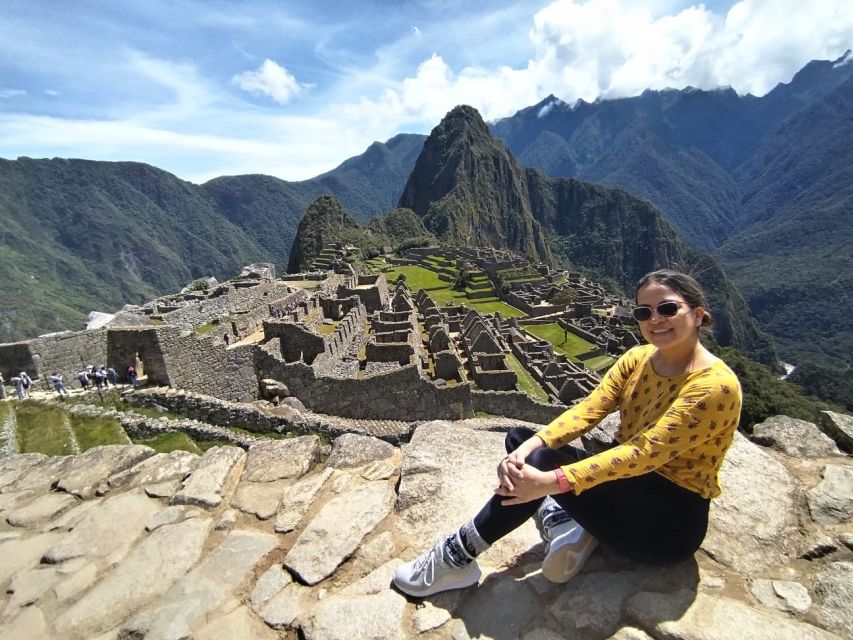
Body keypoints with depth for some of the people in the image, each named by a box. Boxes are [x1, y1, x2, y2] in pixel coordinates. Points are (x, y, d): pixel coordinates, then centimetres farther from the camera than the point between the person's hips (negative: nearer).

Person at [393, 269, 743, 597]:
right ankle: (562, 523, -18)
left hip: (674, 516, -7)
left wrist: (551, 481, -38)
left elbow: (646, 453, -30)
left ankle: (457, 557, -13)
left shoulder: (716, 384, -20)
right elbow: (588, 409, -11)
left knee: (543, 461, -29)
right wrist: (528, 447, -28)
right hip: (630, 482, 7)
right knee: (519, 439, -1)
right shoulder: (637, 358, 0)